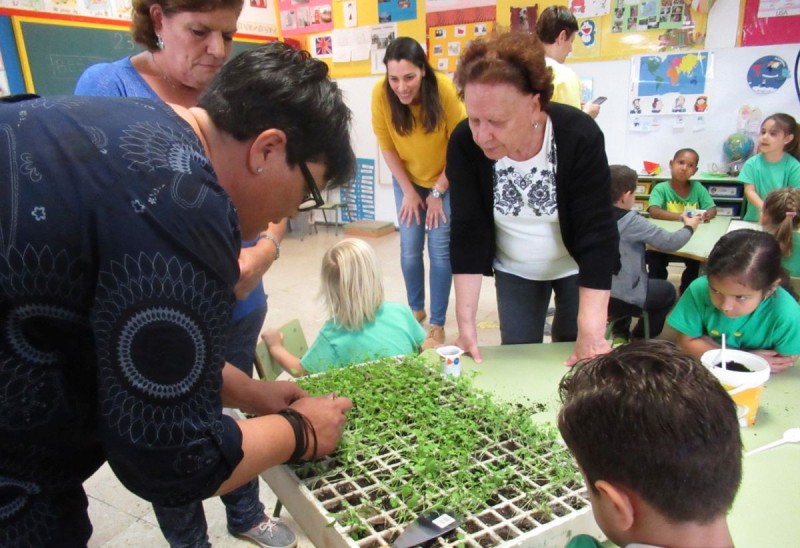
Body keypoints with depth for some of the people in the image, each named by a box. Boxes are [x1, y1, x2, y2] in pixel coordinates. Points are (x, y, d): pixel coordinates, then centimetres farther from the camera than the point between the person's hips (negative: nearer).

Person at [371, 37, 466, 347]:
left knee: (439, 250, -6)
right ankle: (416, 308, 27)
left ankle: (438, 324, 5)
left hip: (446, 181, -2)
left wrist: (438, 192, -13)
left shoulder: (444, 90, -29)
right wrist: (408, 190, -9)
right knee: (410, 249, 4)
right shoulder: (381, 94, -23)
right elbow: (386, 147, -10)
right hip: (407, 181, 2)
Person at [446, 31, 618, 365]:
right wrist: (466, 325, -24)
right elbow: (468, 232, -20)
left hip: (577, 268, -1)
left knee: (579, 362, 8)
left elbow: (597, 237, -29)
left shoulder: (580, 137, -30)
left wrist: (590, 334, -34)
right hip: (514, 270, 2)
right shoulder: (464, 144, -24)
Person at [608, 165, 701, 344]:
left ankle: (620, 334, 37)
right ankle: (639, 338, 33)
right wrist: (690, 227, 10)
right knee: (668, 291, 24)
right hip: (621, 298, -6)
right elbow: (671, 242, -10)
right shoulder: (631, 221, -17)